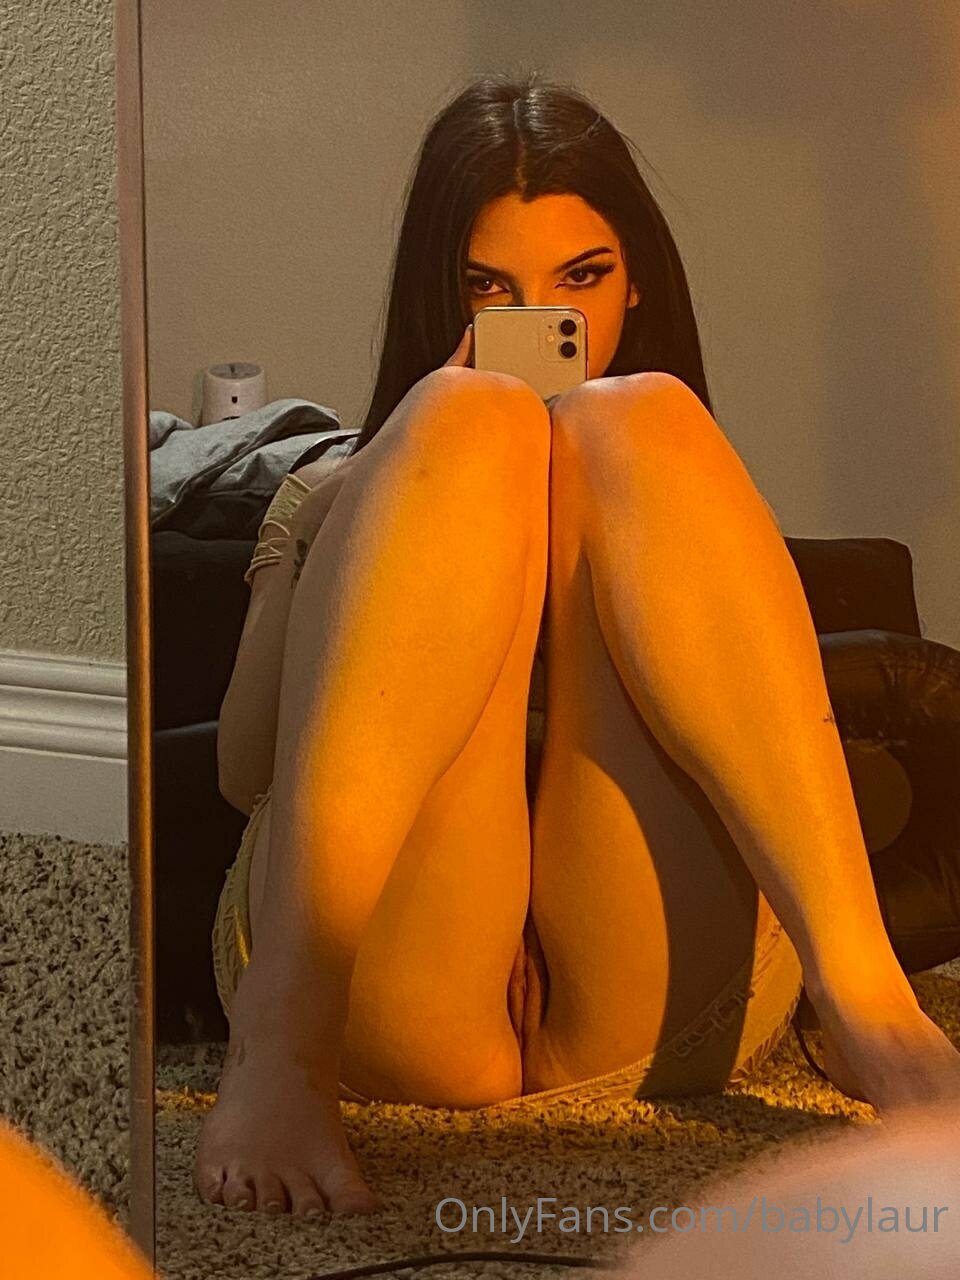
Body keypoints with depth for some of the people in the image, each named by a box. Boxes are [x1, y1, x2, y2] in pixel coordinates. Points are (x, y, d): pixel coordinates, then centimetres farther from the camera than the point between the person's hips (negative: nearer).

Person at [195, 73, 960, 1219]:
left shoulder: (667, 478, 30)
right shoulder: (334, 497, 28)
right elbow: (245, 766, 10)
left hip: (651, 1009, 1)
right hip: (380, 985, -1)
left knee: (638, 420, -14)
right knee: (469, 422, -17)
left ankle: (865, 997, -32)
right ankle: (281, 1046, -33)